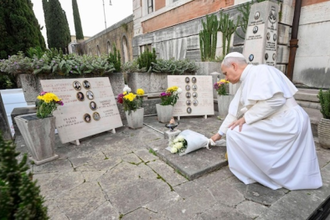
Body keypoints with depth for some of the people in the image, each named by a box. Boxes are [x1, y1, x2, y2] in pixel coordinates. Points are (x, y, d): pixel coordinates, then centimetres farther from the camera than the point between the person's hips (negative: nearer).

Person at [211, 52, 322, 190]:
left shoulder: (260, 71, -14)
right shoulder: (245, 84, 14)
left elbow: (275, 100, -28)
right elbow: (234, 112, 20)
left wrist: (246, 118, -18)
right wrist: (220, 133, 26)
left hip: (286, 124, -10)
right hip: (275, 124, 10)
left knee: (234, 132, -15)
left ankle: (250, 174, 6)